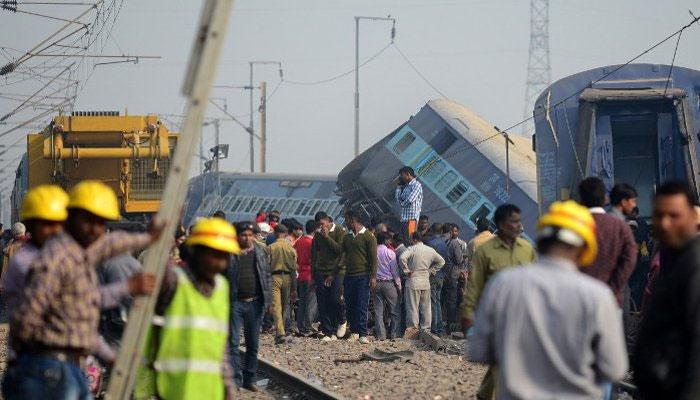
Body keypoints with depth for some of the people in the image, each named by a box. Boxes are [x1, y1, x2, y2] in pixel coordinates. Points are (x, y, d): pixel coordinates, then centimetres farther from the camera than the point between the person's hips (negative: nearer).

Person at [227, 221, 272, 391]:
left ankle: (250, 379, 19)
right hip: (235, 302, -3)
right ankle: (235, 379, -6)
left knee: (253, 344, 9)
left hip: (255, 303, 3)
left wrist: (268, 300, 5)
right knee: (233, 342, -7)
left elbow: (267, 276, 11)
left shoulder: (260, 251, 7)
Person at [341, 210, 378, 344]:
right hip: (349, 276, 6)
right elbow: (343, 256, 18)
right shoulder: (347, 238, 16)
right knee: (350, 306, 4)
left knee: (362, 306, -8)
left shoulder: (368, 237, -2)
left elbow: (373, 258, -5)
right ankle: (354, 332, 12)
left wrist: (373, 277, -12)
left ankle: (363, 334, -7)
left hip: (363, 276, -6)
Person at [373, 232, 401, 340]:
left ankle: (380, 334, 3)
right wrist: (399, 286, 2)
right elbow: (394, 270, -5)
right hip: (389, 283, -3)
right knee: (394, 311, 7)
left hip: (376, 283, 3)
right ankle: (393, 333, 4)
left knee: (378, 311, 5)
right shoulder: (390, 253, -7)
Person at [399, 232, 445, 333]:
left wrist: (406, 271, -12)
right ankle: (426, 328, 14)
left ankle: (413, 329, -3)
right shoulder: (430, 250, 9)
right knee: (425, 307, 11)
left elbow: (402, 258, -24)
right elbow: (441, 261, 18)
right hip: (426, 282, 5)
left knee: (412, 307, -2)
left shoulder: (411, 249, -8)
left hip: (413, 281, -5)